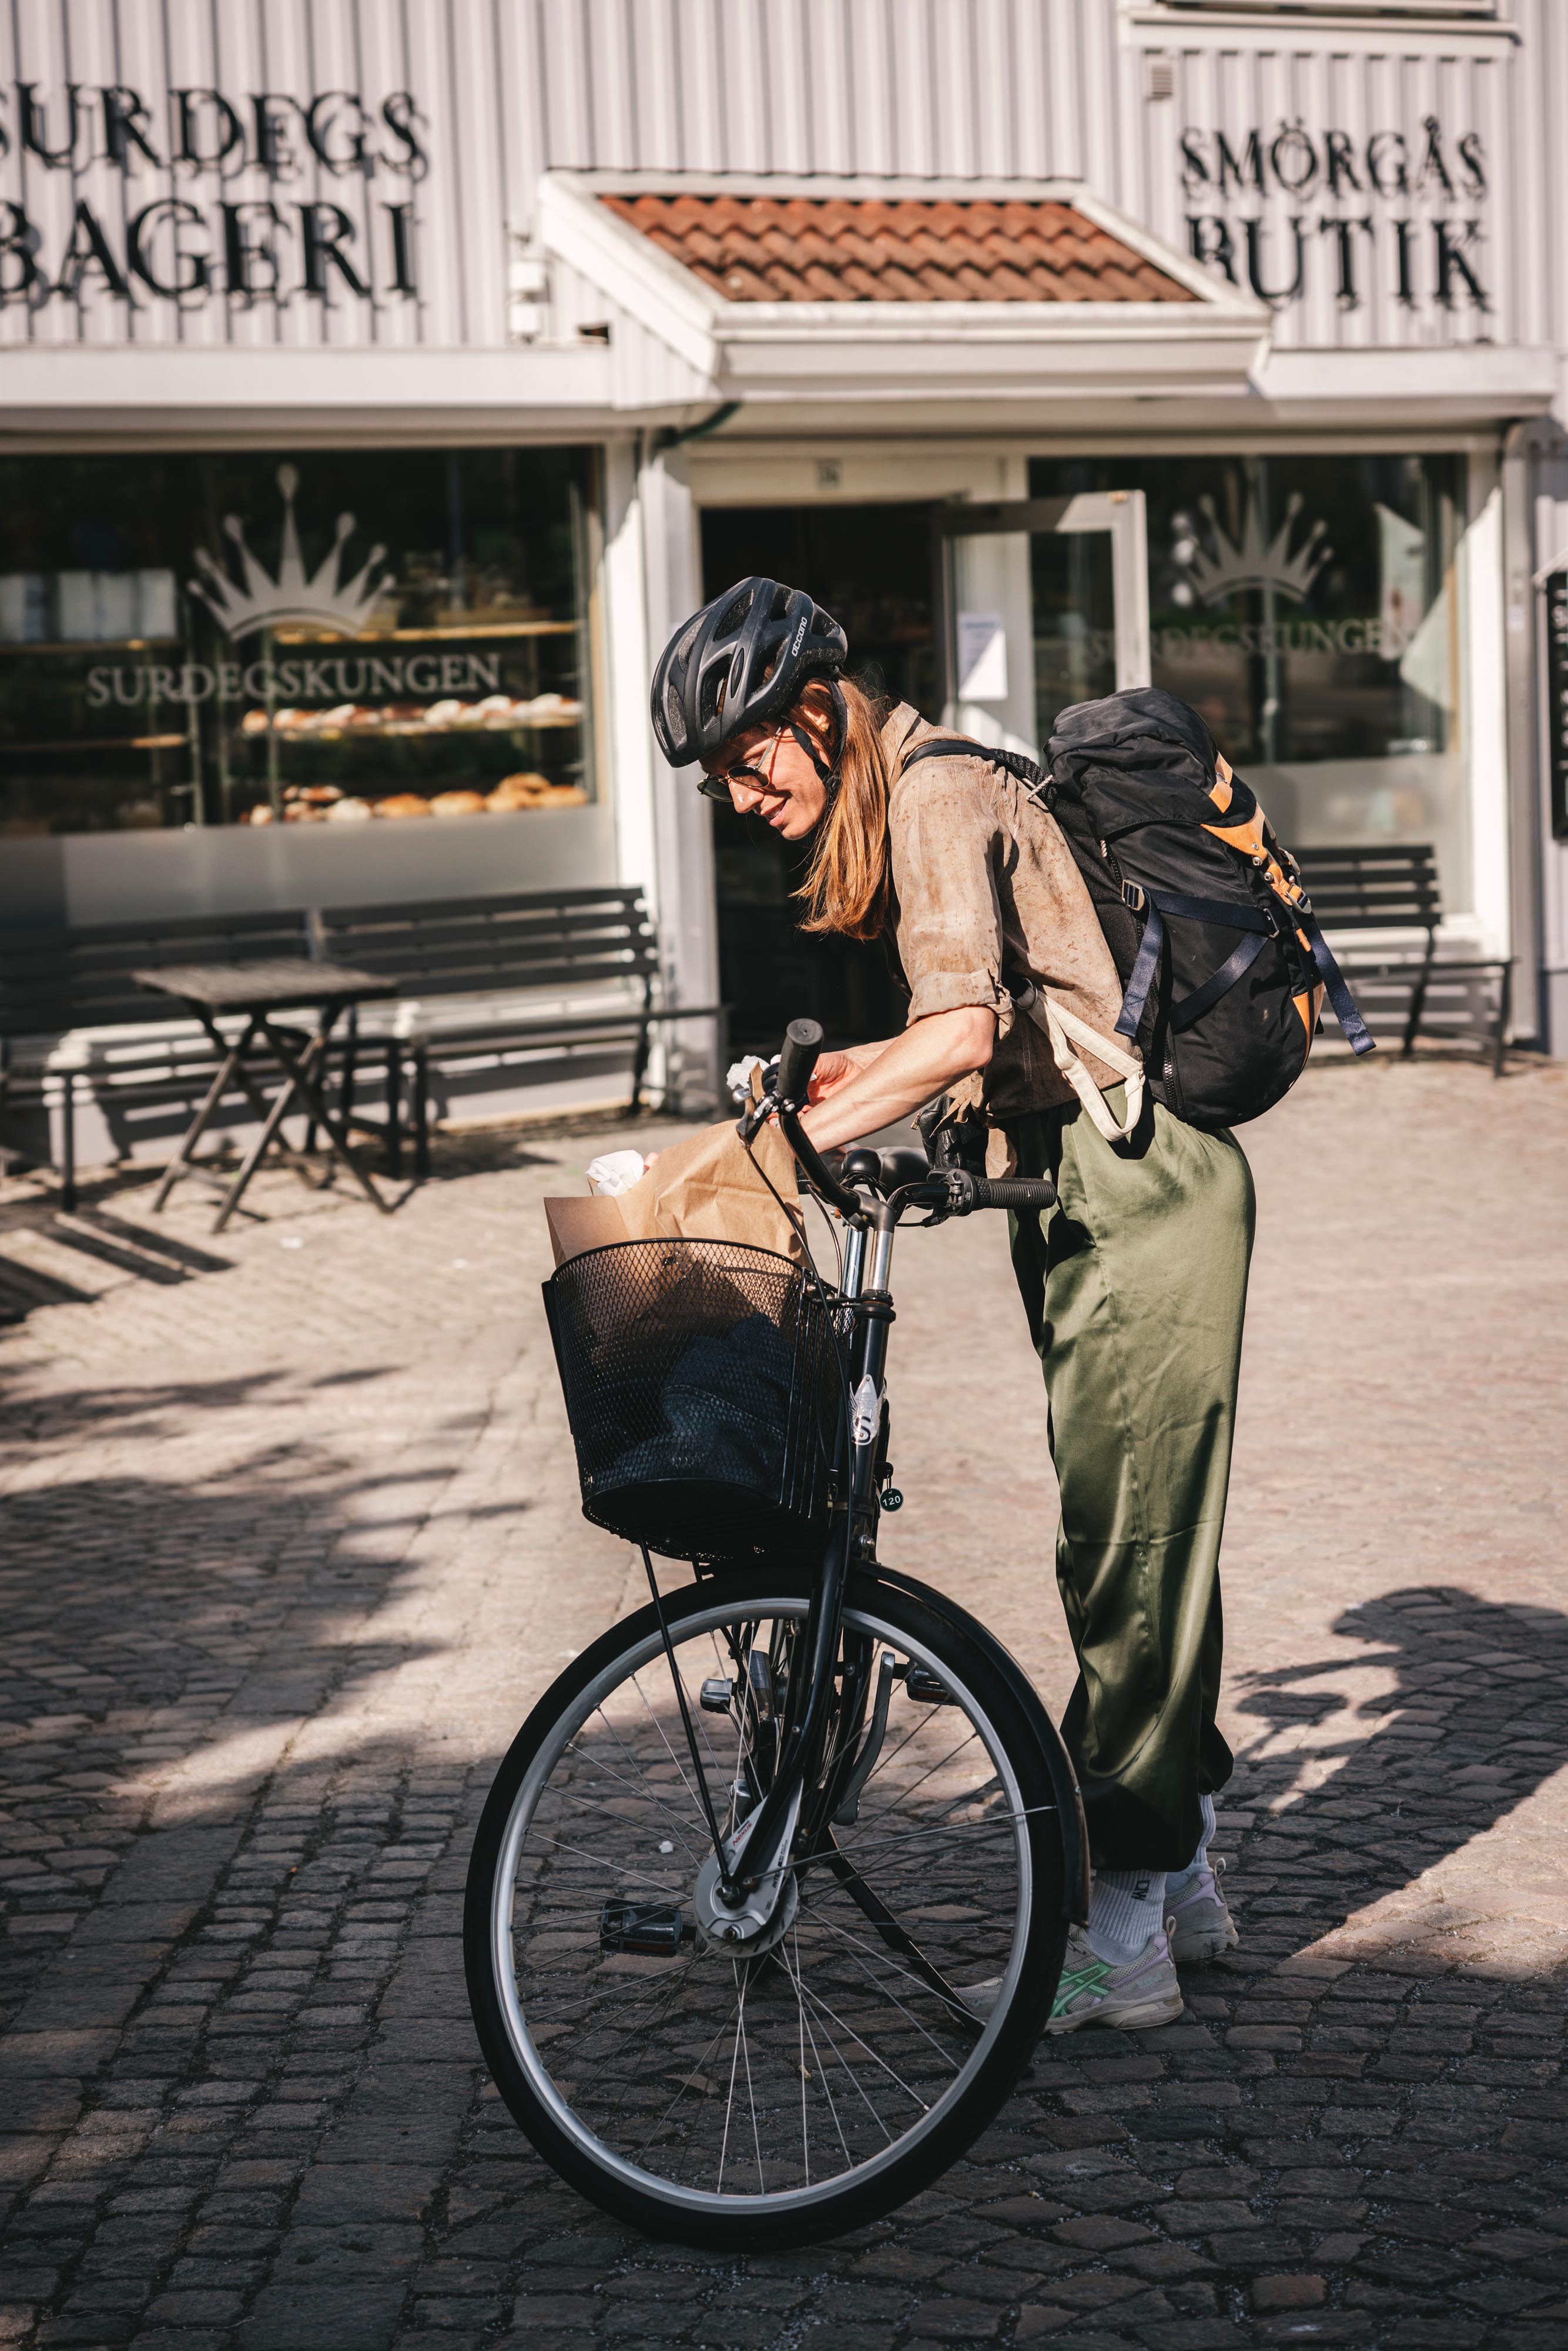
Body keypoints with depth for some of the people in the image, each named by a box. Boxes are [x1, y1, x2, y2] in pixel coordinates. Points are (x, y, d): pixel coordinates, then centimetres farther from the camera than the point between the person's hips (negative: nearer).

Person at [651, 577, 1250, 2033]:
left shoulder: (938, 799, -15)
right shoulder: (894, 811, 15)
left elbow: (961, 1036, -28)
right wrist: (838, 1076, 13)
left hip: (1133, 1190, -10)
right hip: (1084, 1190, 10)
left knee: (1127, 1550, -7)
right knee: (1133, 1541, 15)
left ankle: (1126, 1942, -1)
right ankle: (1181, 1880, 25)